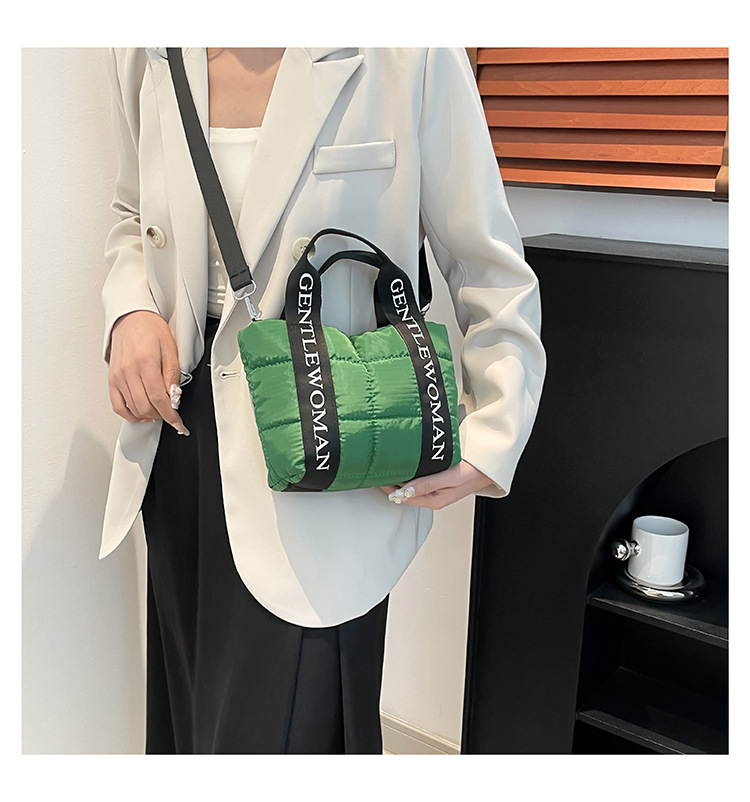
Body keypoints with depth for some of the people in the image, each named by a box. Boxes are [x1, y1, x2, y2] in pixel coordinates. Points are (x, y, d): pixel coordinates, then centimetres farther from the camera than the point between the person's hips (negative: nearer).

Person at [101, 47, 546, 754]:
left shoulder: (407, 55, -11)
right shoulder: (146, 55, 4)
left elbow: (490, 268, -5)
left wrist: (492, 442, -13)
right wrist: (130, 312, -1)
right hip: (184, 424, 6)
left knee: (274, 734, -4)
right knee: (191, 721, 21)